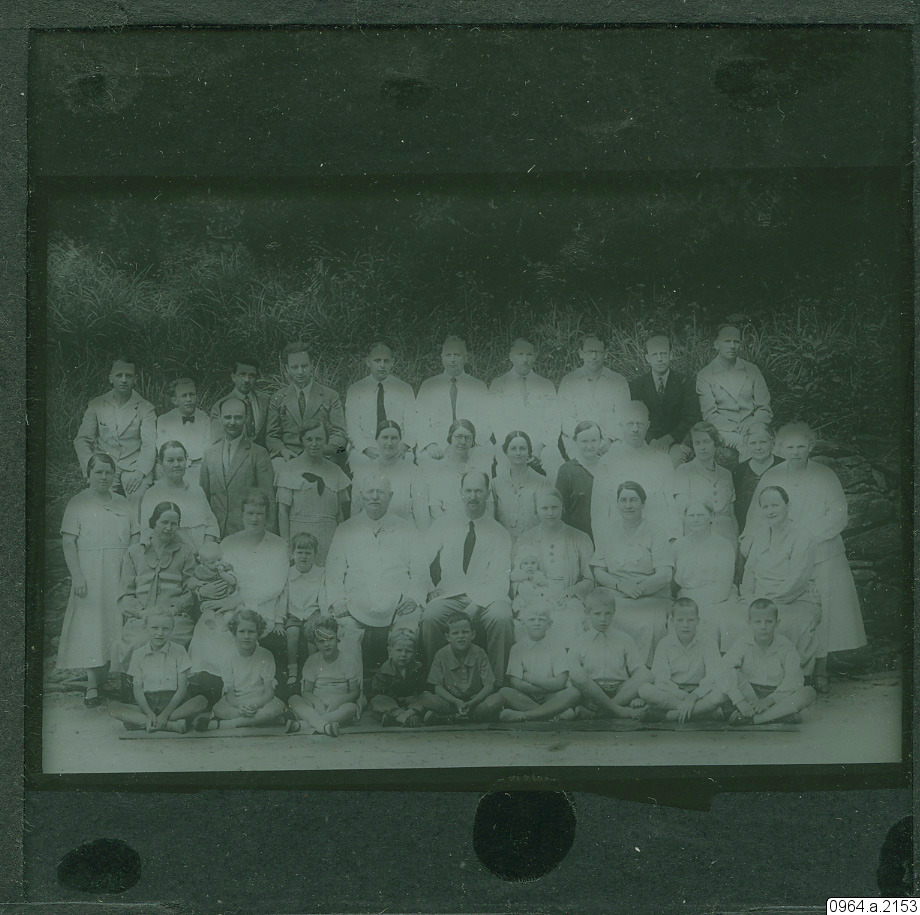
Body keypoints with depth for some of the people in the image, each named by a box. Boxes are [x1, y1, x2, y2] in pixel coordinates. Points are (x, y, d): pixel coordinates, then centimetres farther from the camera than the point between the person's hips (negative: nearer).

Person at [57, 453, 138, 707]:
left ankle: (104, 680, 15)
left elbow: (135, 539, 15)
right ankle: (91, 686, -8)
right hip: (90, 577, -4)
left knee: (115, 627, 4)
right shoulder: (78, 504, 0)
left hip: (120, 578, 4)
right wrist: (77, 576, -16)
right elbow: (68, 543, -5)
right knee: (90, 628, -7)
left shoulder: (122, 503, 13)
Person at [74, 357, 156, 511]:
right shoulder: (96, 405, 13)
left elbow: (150, 445, -3)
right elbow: (82, 440, 11)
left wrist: (140, 471, -19)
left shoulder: (145, 409, 8)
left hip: (133, 469, -1)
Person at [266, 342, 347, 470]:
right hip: (288, 459, 2)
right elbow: (271, 436, 13)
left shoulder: (330, 396, 11)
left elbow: (339, 434, 6)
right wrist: (283, 450, -10)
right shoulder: (277, 399, 15)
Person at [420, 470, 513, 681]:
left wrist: (475, 605, -18)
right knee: (430, 616, -32)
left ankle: (497, 683, -25)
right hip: (449, 595, 1)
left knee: (500, 617, -35)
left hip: (486, 599, -1)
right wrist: (428, 588, -4)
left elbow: (500, 580, -3)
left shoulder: (499, 533, 8)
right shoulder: (444, 526, 15)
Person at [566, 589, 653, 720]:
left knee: (646, 675, -26)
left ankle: (593, 712, -30)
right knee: (577, 674, -31)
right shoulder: (580, 643, 14)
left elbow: (639, 669, 8)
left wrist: (638, 693, -12)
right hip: (590, 693, -2)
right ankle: (619, 710, -31)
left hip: (623, 691, 2)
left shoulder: (624, 640, 17)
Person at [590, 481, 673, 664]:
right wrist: (621, 585, -12)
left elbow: (664, 575, -4)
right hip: (615, 601, 2)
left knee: (646, 627, -32)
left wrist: (638, 588, -19)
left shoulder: (654, 535, 6)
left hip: (652, 600, -2)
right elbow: (598, 573, 8)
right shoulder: (609, 535, 15)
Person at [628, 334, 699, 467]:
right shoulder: (637, 385, 10)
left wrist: (669, 439, -17)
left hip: (677, 442, -1)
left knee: (676, 456, -35)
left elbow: (691, 417, -1)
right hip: (647, 444, 1)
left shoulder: (685, 383, 8)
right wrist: (652, 441, -17)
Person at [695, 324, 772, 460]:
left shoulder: (752, 370, 15)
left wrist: (749, 424, -10)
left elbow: (765, 410, 12)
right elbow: (710, 415, -2)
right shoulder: (704, 375, 6)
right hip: (723, 432, -3)